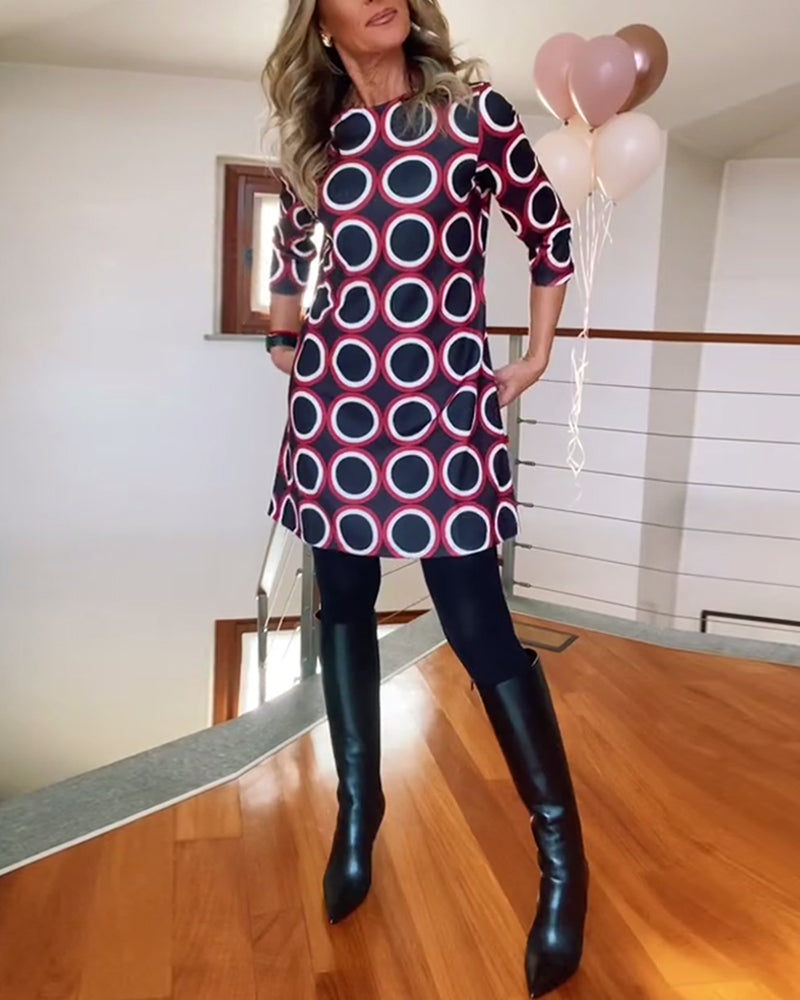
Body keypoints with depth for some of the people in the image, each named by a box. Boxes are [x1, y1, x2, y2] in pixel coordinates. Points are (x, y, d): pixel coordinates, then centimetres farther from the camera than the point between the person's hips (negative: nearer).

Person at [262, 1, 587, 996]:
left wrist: (534, 358, 7)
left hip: (443, 405, -4)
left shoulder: (474, 110, 0)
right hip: (334, 402, 5)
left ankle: (562, 854, 10)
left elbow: (550, 235, 8)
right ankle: (358, 805, 31)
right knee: (343, 604, 10)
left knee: (479, 628, -7)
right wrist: (283, 330, 13)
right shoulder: (311, 136, 11)